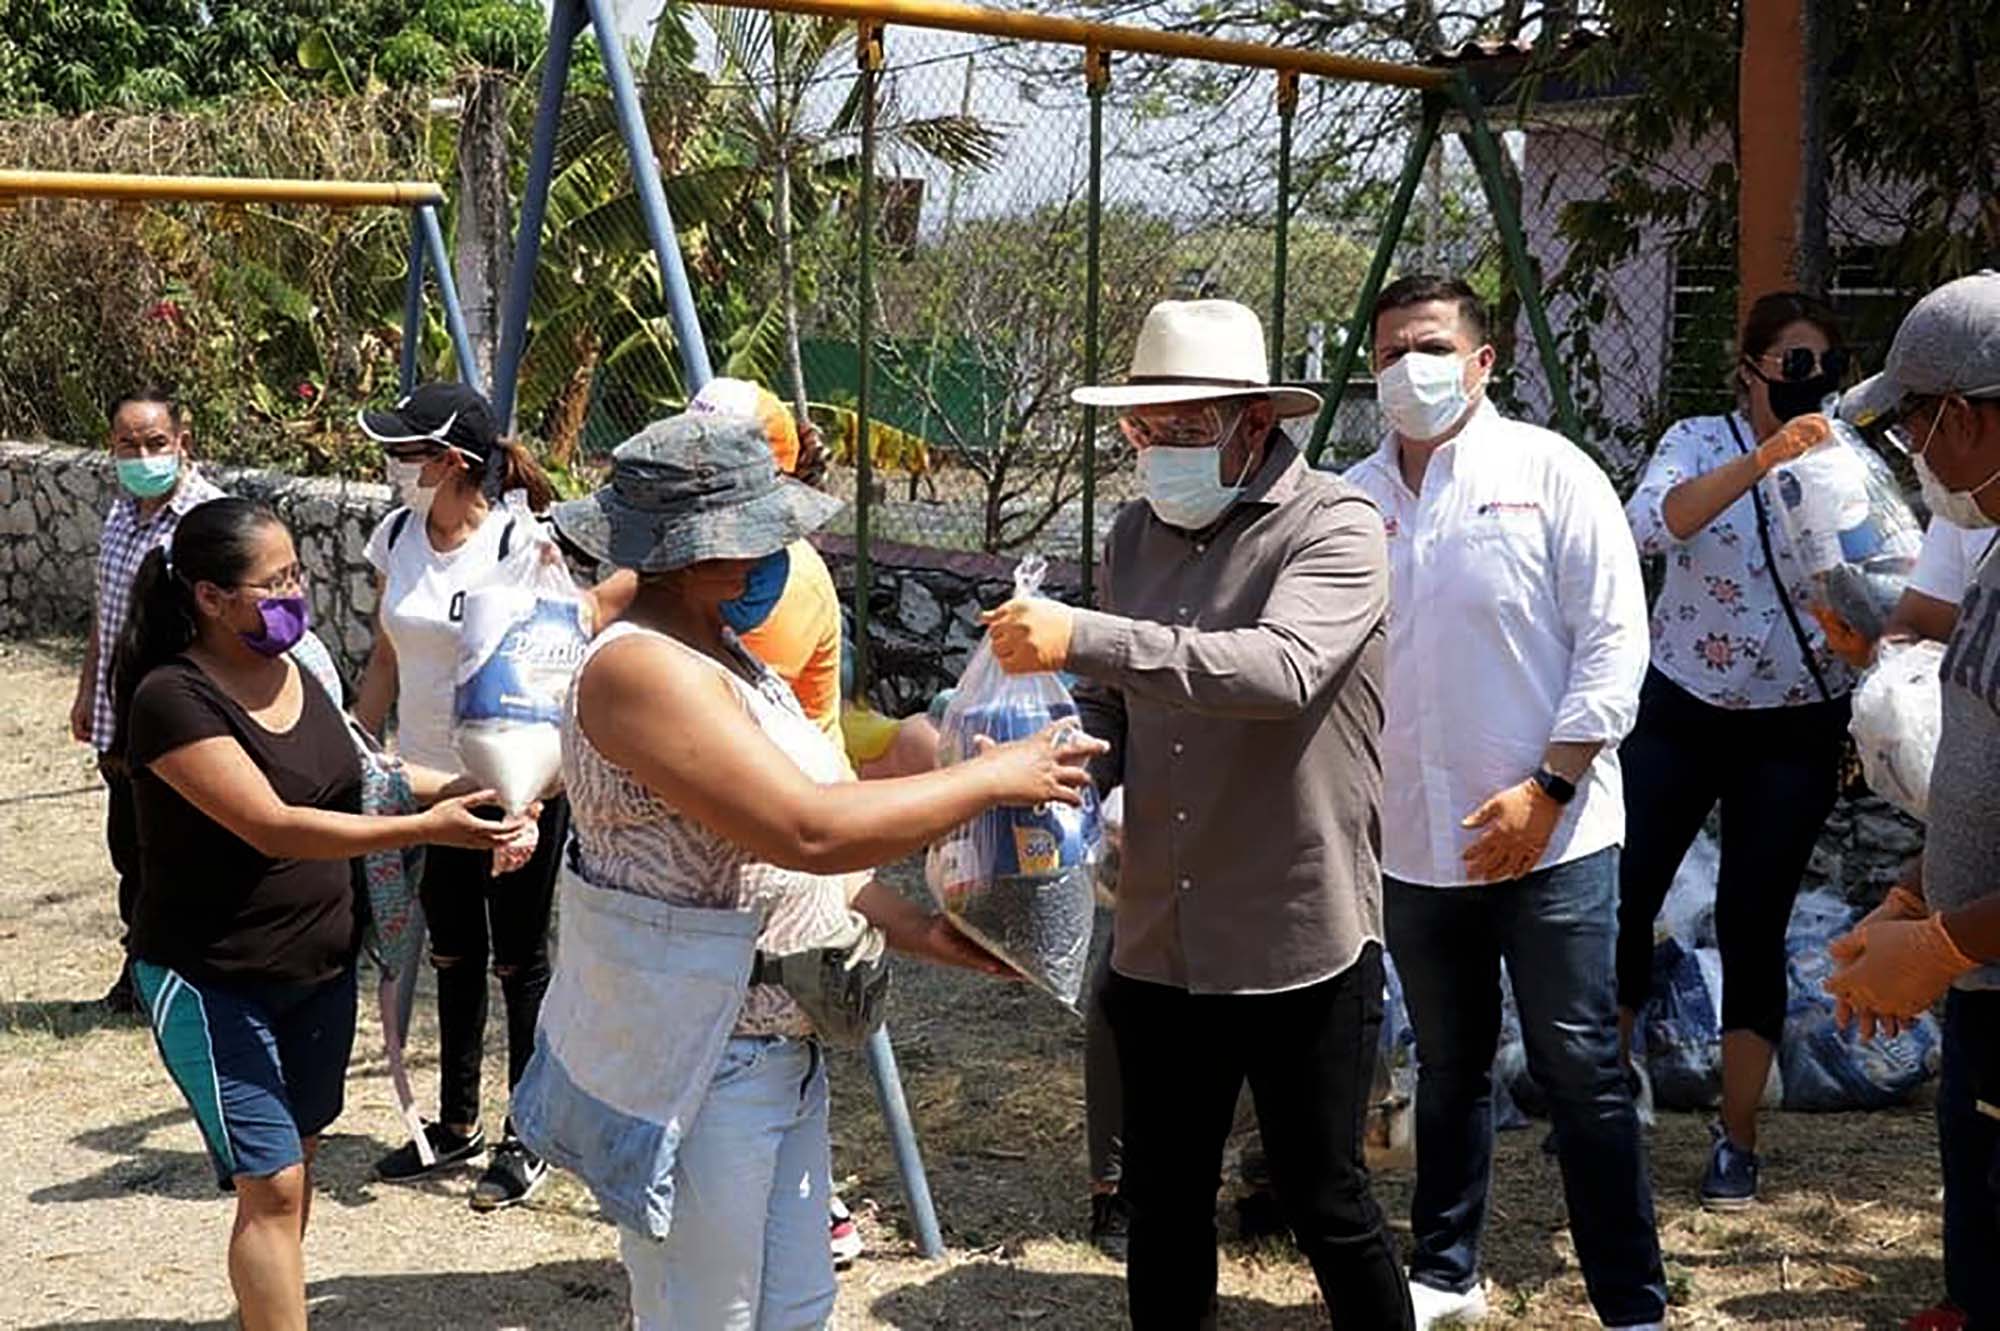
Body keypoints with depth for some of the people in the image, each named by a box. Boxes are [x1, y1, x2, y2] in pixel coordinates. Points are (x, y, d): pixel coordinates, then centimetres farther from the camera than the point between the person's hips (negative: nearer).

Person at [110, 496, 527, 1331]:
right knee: (270, 1185, -7)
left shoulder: (293, 668, 2)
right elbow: (274, 828, -28)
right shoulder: (173, 698, -21)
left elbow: (338, 779, 18)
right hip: (214, 984, -7)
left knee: (296, 1159, 17)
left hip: (321, 968, 7)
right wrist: (426, 829, -32)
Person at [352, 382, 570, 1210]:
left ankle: (527, 1141, 19)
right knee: (451, 956, 18)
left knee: (518, 962, 5)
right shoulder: (396, 537, 3)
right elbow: (386, 659, 12)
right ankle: (456, 1124, 33)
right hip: (426, 784, 6)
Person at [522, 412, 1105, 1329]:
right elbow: (807, 831, -30)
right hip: (691, 1065, -10)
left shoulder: (720, 652, 10)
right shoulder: (642, 669, -22)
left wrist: (913, 930, 5)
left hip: (779, 1043, 10)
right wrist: (996, 777, -21)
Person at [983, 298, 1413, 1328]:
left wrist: (1085, 640, -37)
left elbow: (1281, 668, -31)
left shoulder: (1333, 529, -12)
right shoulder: (1138, 534, 7)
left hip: (1300, 944, -5)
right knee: (1162, 1205, 16)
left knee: (1327, 1203, 9)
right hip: (1160, 943, 6)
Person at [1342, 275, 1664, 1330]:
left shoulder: (1548, 473, -5)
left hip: (1548, 837, -4)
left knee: (1580, 1073, 0)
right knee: (1448, 1071, 17)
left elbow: (1613, 640, -8)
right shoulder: (1353, 500, 6)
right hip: (1411, 840, 4)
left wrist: (1548, 788, -14)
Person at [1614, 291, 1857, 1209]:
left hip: (1794, 731, 0)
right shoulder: (1699, 443, -6)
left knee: (1752, 926, 2)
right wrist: (1763, 458, -40)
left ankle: (1737, 1139, 15)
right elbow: (1654, 523, -28)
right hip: (1679, 711, 0)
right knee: (1621, 898, 2)